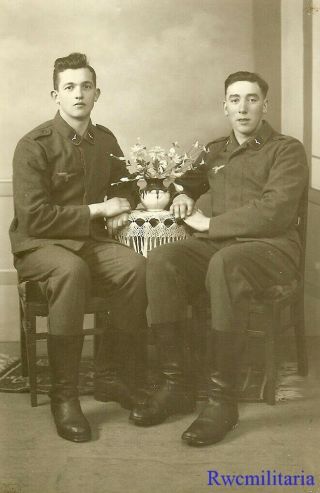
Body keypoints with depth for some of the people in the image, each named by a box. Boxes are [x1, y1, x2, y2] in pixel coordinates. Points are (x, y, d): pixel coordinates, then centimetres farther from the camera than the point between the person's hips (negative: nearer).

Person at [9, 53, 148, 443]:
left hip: (91, 240, 5)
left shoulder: (106, 140, 9)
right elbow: (33, 217, -16)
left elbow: (124, 187, 26)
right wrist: (96, 211, -15)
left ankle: (109, 374, -12)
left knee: (136, 267, -28)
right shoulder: (34, 146, -10)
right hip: (38, 244, -4)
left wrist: (122, 205, 1)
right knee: (72, 270, -40)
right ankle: (63, 395, -28)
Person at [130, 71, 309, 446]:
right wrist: (184, 196, 14)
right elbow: (190, 181, 40)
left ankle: (222, 398, -32)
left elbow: (273, 212, -12)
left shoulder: (287, 151, 3)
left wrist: (208, 223, -10)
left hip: (270, 247, -5)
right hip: (215, 244, 5)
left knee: (225, 264, -40)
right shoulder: (215, 151, 22)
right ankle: (175, 385, -22)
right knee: (161, 260, -27)